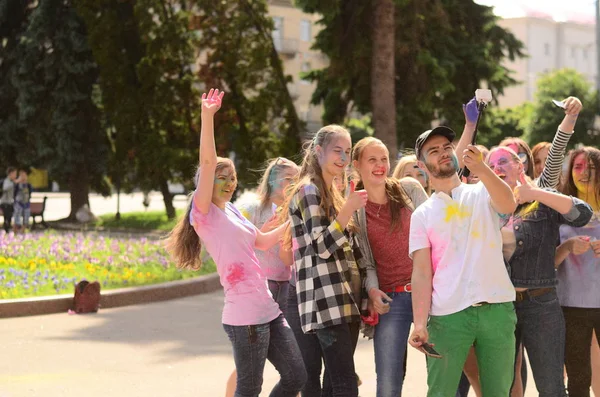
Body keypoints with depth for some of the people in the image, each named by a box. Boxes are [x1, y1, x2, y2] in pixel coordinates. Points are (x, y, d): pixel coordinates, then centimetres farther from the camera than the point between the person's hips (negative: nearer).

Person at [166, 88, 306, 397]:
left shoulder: (231, 212, 16)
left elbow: (262, 241, 29)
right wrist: (207, 116, -25)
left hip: (269, 310, 8)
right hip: (245, 315, -8)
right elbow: (207, 162, -18)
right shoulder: (205, 213, -7)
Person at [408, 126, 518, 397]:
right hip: (448, 315, 0)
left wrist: (481, 169, -31)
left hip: (497, 308, 0)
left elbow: (509, 205, -14)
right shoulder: (422, 215, 10)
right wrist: (420, 323, -12)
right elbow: (421, 272, 2)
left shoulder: (482, 193, 10)